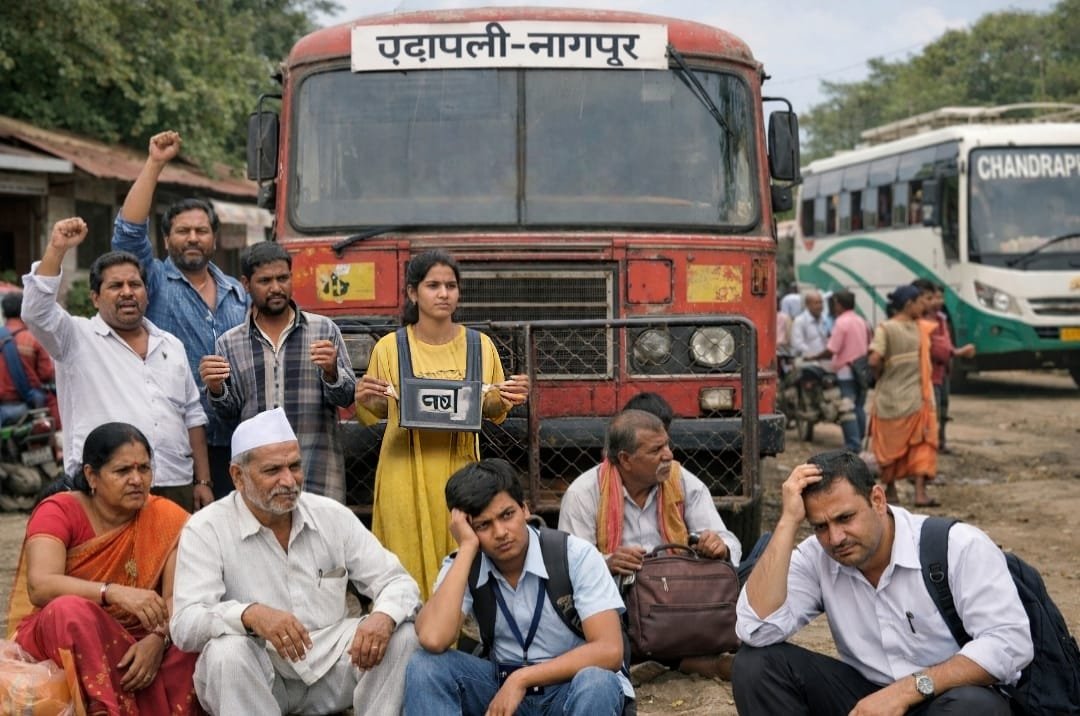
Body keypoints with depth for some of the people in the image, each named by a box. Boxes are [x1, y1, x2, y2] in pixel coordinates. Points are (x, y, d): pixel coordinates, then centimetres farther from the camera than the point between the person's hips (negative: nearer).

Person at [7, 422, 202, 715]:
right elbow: (40, 587, -25)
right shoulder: (59, 512, -9)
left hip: (132, 641, 2)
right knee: (71, 609, -35)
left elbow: (176, 596, -10)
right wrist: (113, 592, -39)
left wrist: (158, 638, -31)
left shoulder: (166, 519, -3)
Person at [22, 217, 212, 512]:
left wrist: (203, 481, 12)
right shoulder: (77, 339, 4)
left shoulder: (171, 345, 17)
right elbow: (36, 311, -16)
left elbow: (192, 416, 18)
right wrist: (57, 249, -20)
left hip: (176, 488, 4)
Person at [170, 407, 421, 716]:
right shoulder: (206, 530, -9)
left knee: (401, 635, -17)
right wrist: (250, 614, -40)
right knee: (227, 651, -33)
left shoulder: (333, 516, 2)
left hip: (329, 666, 3)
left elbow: (398, 582, 1)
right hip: (257, 678, -3)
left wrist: (383, 617, -24)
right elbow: (185, 625, -20)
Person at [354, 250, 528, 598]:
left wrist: (505, 401, -8)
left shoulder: (480, 345, 4)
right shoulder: (390, 347, 0)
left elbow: (492, 411, 13)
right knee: (410, 560, 1)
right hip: (406, 469, -1)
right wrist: (364, 401, -12)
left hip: (459, 467, 1)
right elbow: (377, 413, 9)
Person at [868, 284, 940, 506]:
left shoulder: (885, 328, -10)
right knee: (921, 444, 5)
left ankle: (890, 490, 24)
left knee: (890, 444, 13)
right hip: (917, 398, 1)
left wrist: (881, 373, -3)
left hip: (889, 398, -1)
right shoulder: (922, 328, -2)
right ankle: (920, 492, -8)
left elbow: (874, 360, -19)